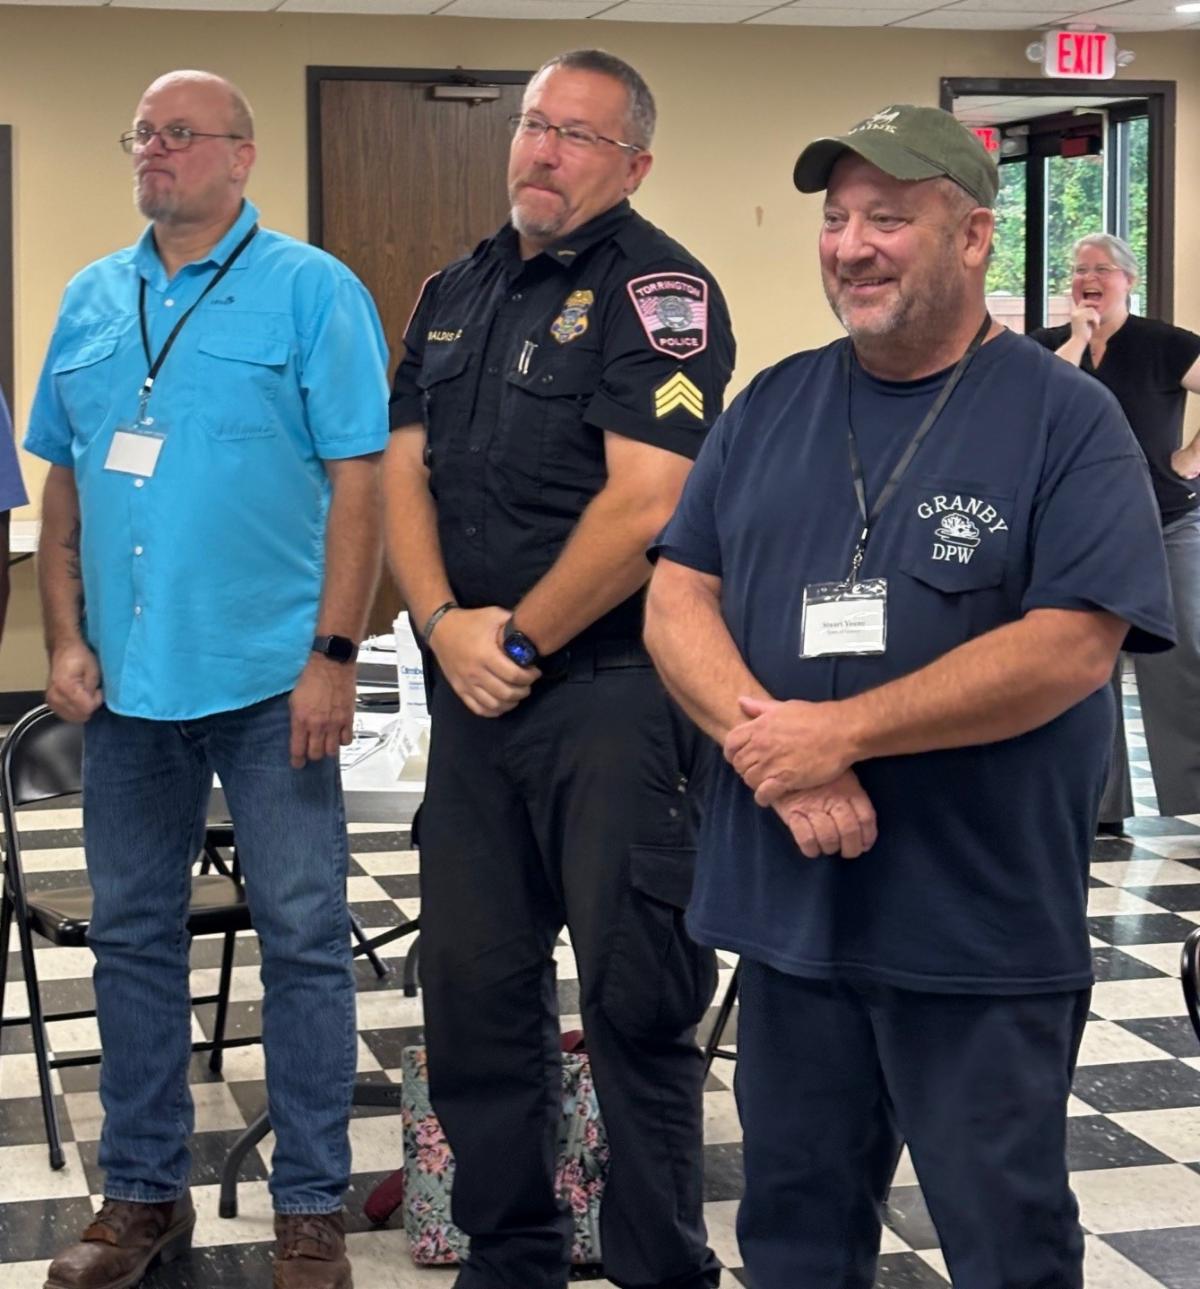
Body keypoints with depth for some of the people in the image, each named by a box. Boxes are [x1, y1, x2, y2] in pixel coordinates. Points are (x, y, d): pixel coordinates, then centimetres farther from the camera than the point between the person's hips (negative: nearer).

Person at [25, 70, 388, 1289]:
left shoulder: (311, 292, -3)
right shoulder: (91, 300, 11)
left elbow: (358, 483, -8)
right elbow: (62, 484, 14)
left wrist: (333, 654, -13)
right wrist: (65, 639, 4)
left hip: (269, 679, -5)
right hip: (126, 682, 5)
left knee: (303, 937, 1)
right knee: (132, 934, 11)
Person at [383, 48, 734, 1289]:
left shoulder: (655, 289, -8)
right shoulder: (458, 293, 15)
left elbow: (646, 503, -17)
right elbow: (403, 474, 10)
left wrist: (520, 641, -11)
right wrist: (447, 624, -7)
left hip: (612, 691, -7)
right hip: (474, 694, 7)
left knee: (635, 997, -1)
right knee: (473, 989, 11)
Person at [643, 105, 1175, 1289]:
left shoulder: (1065, 419, -7)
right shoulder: (769, 409, 8)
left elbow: (1072, 647, -17)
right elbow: (676, 601, 4)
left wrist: (839, 732, -18)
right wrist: (772, 750, -15)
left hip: (982, 930, -4)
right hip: (786, 900, 5)